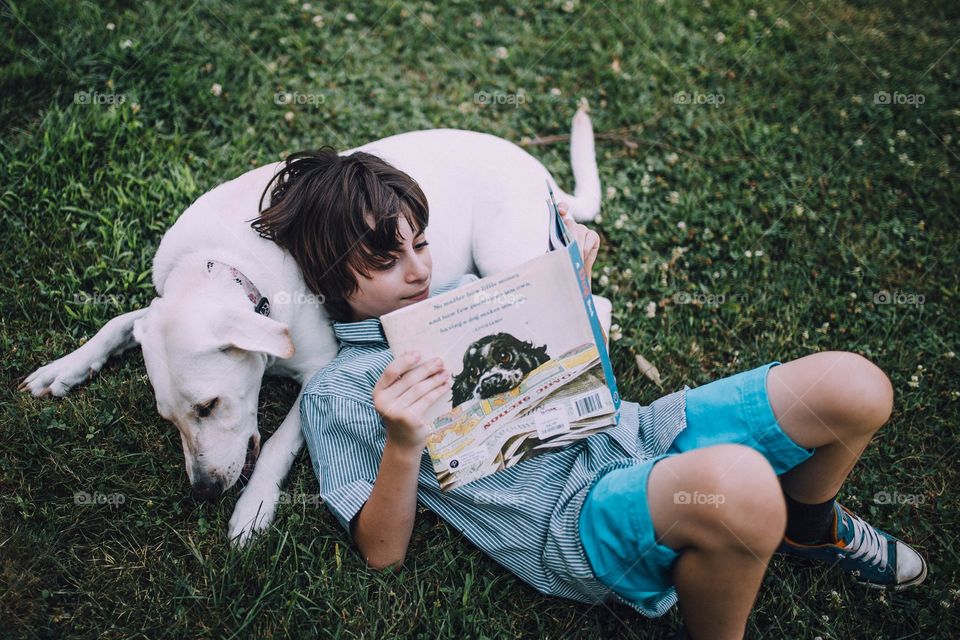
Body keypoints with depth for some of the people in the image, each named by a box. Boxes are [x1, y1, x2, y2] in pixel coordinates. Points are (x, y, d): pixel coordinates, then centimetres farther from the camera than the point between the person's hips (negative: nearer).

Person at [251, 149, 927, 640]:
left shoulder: (463, 291, 17)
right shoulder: (337, 391, 0)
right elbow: (383, 551, -4)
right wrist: (403, 444, -22)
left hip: (630, 431, 7)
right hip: (568, 517, -7)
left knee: (854, 387, -9)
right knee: (737, 483, -39)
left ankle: (809, 524, 24)